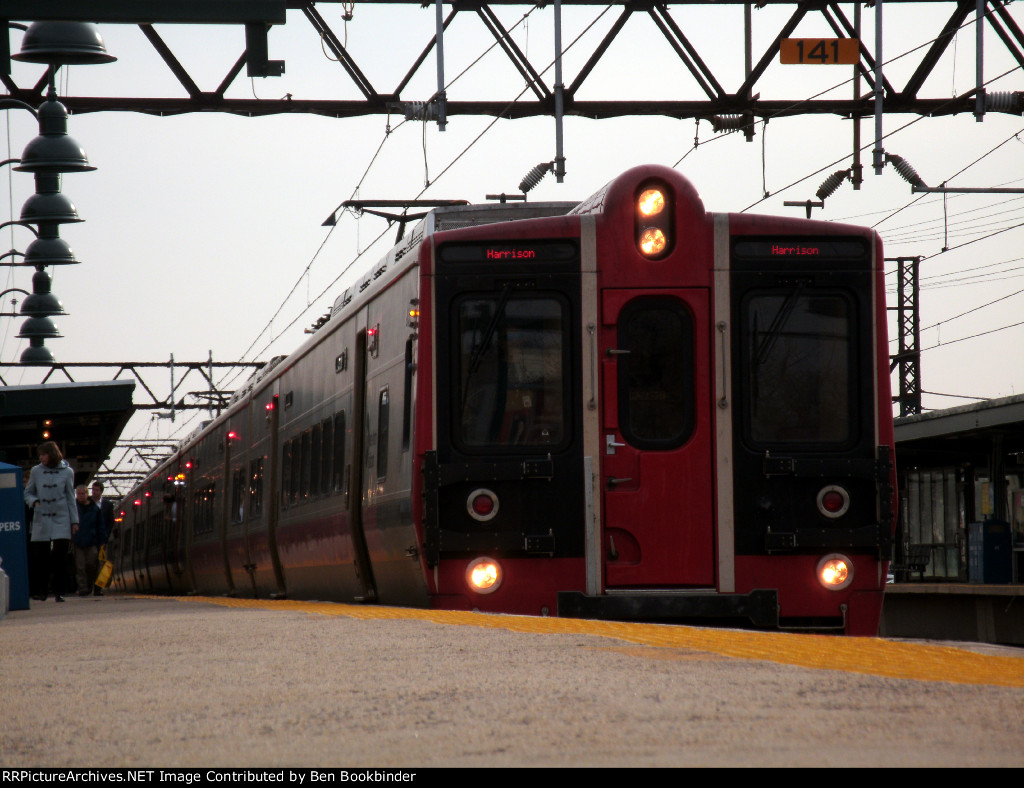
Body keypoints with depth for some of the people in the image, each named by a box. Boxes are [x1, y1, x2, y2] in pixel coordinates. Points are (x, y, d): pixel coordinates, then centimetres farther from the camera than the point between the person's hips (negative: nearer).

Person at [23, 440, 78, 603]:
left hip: (61, 519, -1)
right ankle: (41, 591, 8)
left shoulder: (67, 472, 3)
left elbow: (71, 497, 8)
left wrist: (74, 520, 5)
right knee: (39, 556, -1)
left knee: (60, 556, -5)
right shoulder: (36, 471, 5)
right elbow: (28, 493, 13)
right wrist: (34, 501, -9)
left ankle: (59, 591, 1)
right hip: (41, 520, 1)